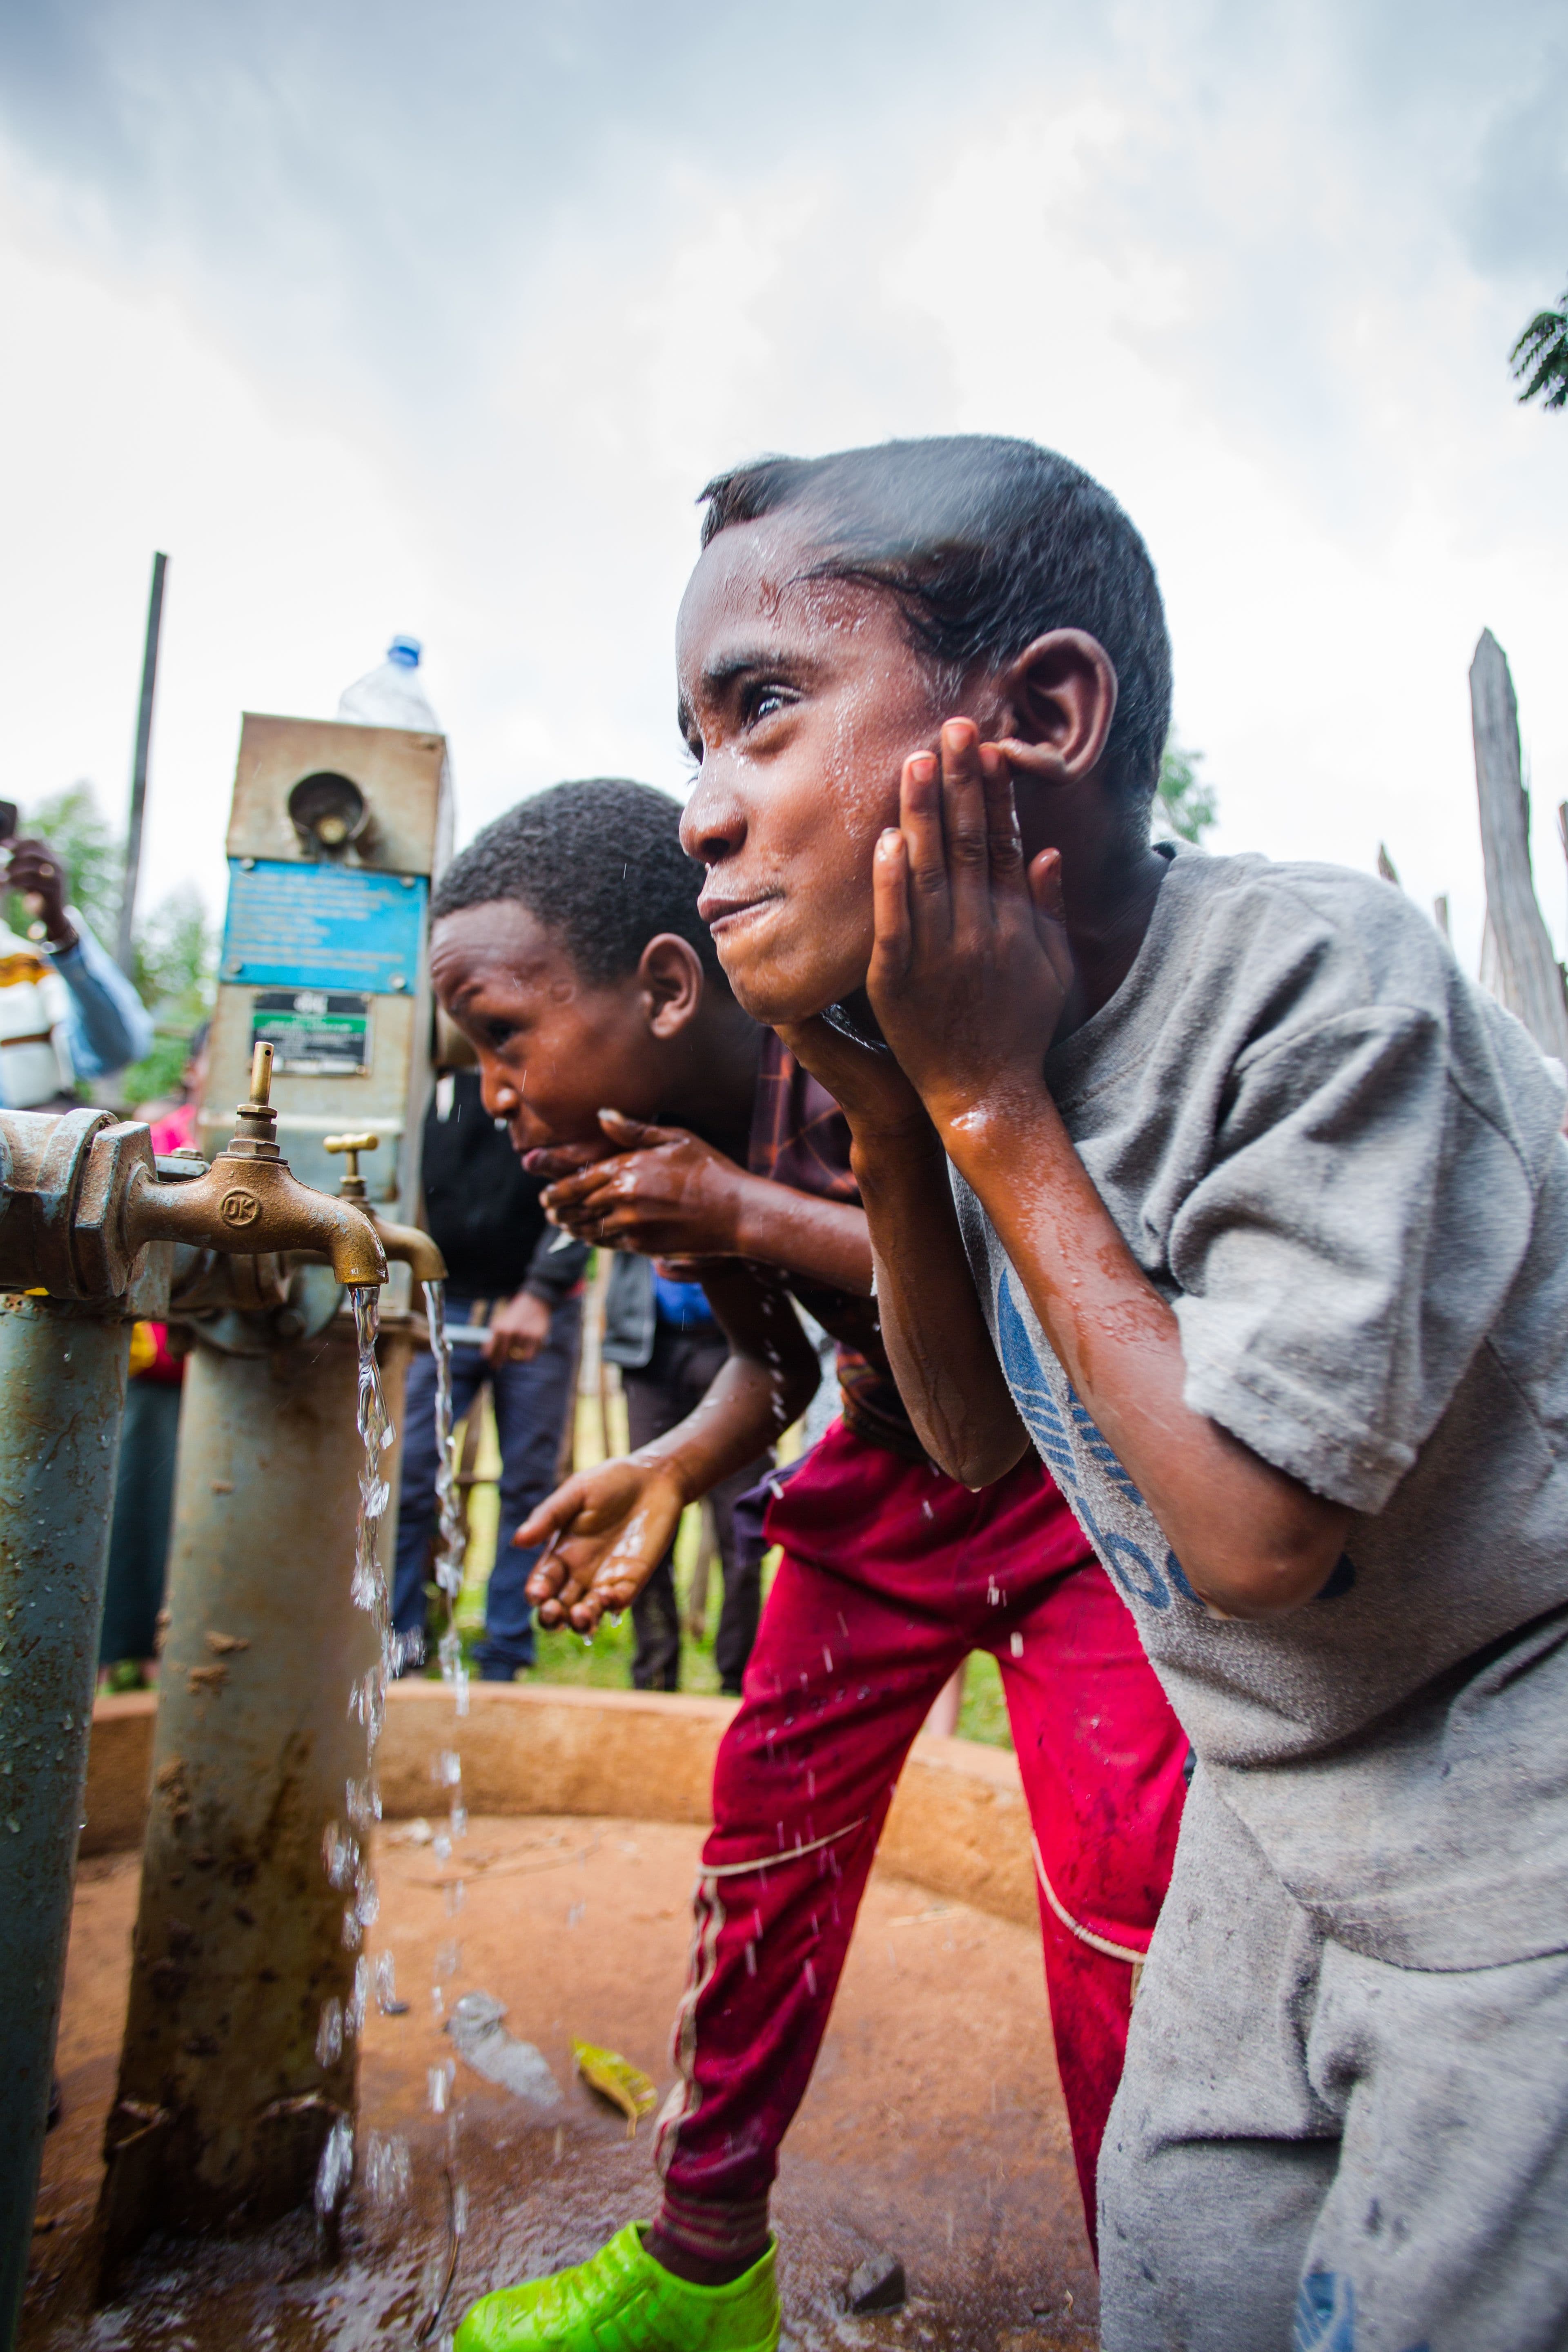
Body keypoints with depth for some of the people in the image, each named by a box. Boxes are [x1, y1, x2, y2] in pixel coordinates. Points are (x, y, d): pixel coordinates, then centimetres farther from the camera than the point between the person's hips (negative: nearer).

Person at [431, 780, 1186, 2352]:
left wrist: (751, 1217, -32)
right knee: (771, 1812, 8)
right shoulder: (660, 1138, -5)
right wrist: (673, 1467, -6)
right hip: (892, 1459, 6)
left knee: (1121, 1879, -12)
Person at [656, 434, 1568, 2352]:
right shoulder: (973, 1015, -7)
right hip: (1267, 1799, 6)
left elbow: (1249, 1532, -27)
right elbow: (980, 1443, 1)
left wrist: (988, 1104, -26)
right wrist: (889, 1122, -14)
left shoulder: (1320, 981, -28)